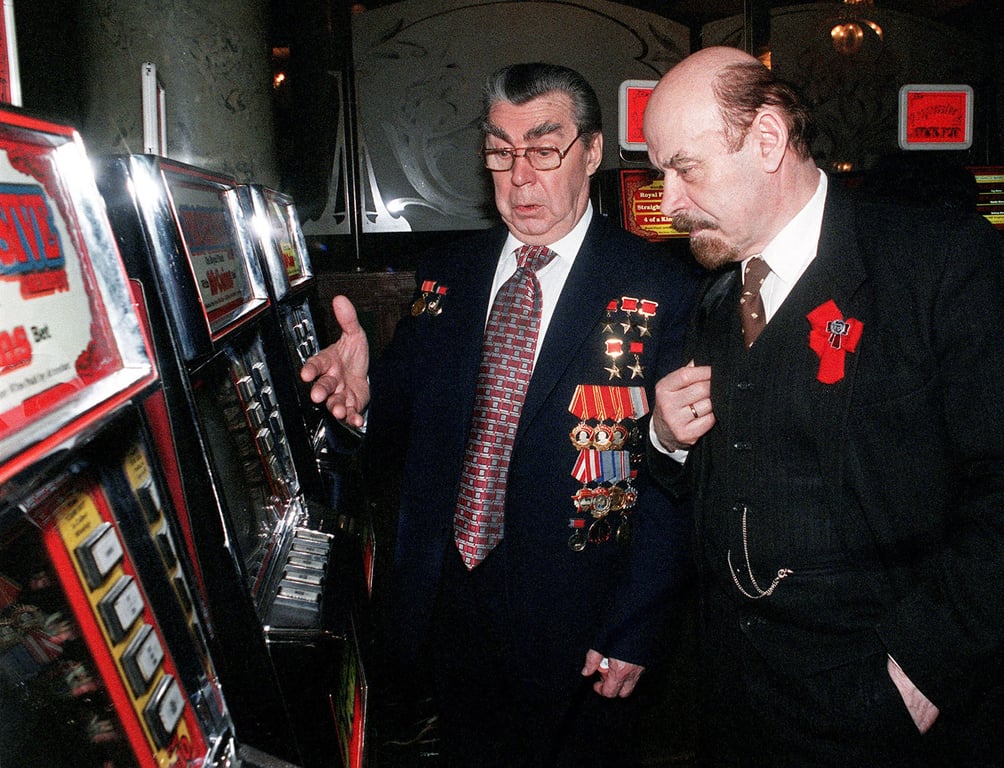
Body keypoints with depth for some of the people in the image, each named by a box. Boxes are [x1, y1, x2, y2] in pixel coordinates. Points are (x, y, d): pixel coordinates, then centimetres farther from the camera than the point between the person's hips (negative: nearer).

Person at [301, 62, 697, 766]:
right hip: (448, 613, 4)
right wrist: (365, 396, -18)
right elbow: (409, 423, 5)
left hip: (576, 631, -4)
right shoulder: (446, 274, 4)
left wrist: (635, 632, -13)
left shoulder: (665, 290, -11)